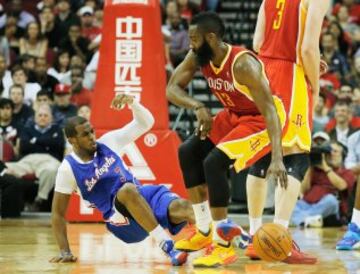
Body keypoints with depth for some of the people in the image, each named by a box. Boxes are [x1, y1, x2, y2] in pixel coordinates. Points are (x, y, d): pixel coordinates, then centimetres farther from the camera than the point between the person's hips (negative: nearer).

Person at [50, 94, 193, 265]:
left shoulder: (108, 142, 4)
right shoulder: (68, 168, -6)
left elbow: (146, 123, 6)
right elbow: (58, 213, -1)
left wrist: (131, 102, -14)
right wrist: (65, 251, -9)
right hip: (121, 219, -4)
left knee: (181, 208, -28)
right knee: (127, 190, -38)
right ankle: (168, 247, -42)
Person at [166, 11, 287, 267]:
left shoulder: (243, 64, -33)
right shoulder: (197, 57, -11)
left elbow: (269, 111, -35)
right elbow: (172, 89, -6)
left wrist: (277, 158, -44)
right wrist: (198, 107, -27)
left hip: (262, 120, -9)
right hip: (234, 115, 9)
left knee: (214, 162, -24)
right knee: (188, 152, 5)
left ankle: (224, 246, -17)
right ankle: (205, 231, 16)